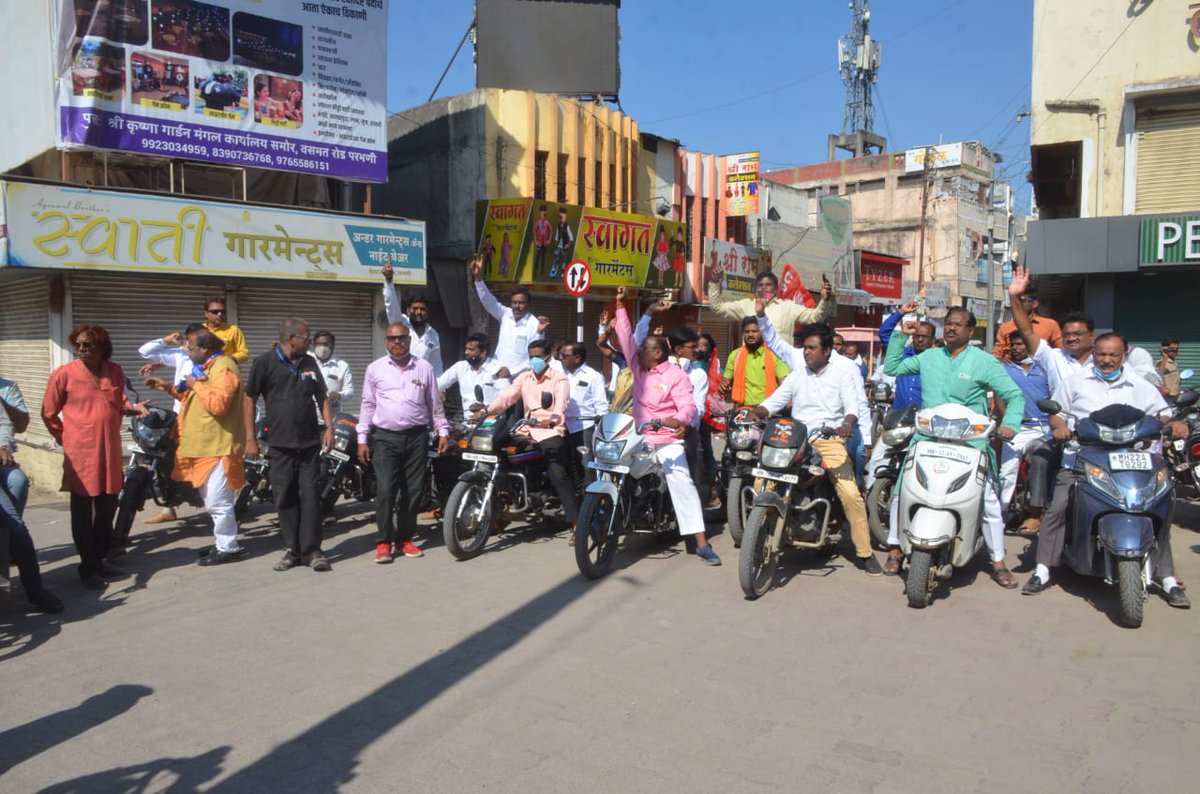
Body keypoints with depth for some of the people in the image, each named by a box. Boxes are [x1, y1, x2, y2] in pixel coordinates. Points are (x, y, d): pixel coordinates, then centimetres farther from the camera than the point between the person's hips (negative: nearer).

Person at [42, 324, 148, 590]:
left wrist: (134, 408, -3)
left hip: (111, 453, 5)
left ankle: (99, 560, 28)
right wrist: (65, 438, 1)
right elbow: (49, 413, 1)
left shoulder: (115, 372, 5)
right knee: (83, 514, 4)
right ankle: (88, 568, 12)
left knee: (107, 510, 14)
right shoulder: (64, 374, -7)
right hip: (80, 454, -5)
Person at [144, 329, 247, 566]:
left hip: (217, 447, -11)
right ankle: (225, 544, 24)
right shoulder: (207, 367, 19)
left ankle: (227, 548, 0)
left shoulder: (223, 368, -16)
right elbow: (196, 399, 26)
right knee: (213, 501, 16)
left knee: (217, 502, -8)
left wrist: (196, 384, -18)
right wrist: (170, 388, 16)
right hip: (206, 446, 11)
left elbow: (217, 404, -28)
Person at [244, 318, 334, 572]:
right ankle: (292, 549, 14)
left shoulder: (310, 363, 10)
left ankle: (311, 550, 3)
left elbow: (321, 397, 17)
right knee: (285, 499, 3)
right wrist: (250, 439, -5)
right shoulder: (265, 362, -2)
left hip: (310, 443, 3)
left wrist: (329, 427, 4)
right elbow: (250, 399, -1)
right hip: (280, 445, -2)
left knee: (310, 496, -1)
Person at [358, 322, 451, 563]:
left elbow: (435, 404, 11)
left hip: (416, 437, 1)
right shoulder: (375, 369, 6)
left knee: (413, 491, 4)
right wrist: (362, 439, 4)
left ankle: (405, 539, 17)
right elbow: (368, 405, 8)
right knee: (386, 490, -8)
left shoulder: (424, 367, 7)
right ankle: (383, 541, 2)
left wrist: (443, 432, 6)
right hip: (385, 438, -1)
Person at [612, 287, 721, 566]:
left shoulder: (675, 375, -8)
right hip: (637, 438, 6)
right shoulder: (637, 366, 9)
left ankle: (701, 543, -21)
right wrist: (620, 306, 8)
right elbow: (626, 338, 10)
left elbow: (688, 405, -17)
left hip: (667, 439, -6)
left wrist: (680, 420, -41)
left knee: (682, 483, -17)